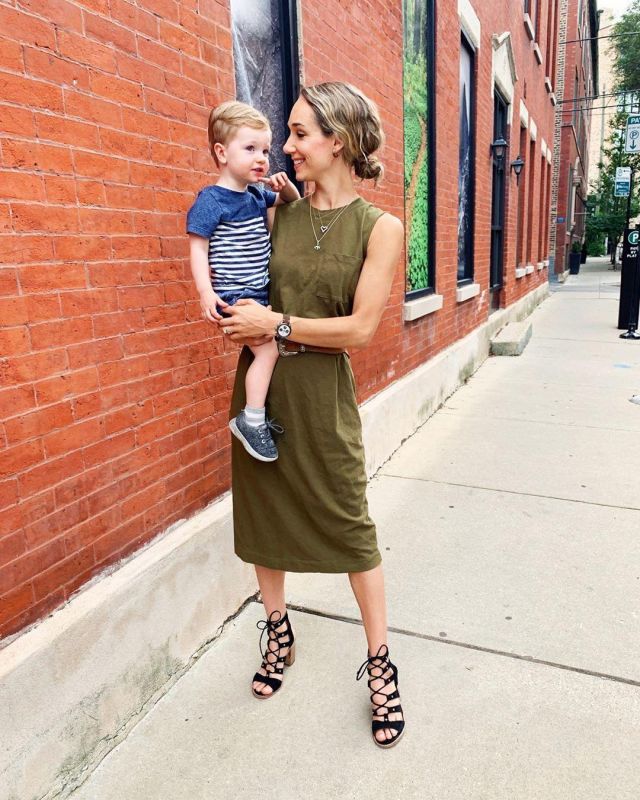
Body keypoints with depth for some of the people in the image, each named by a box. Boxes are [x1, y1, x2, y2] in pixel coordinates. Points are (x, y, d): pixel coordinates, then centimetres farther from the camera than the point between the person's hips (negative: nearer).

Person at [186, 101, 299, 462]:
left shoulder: (258, 195, 11)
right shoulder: (210, 200, -10)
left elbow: (293, 201, 26)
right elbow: (198, 248, -12)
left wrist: (285, 184, 3)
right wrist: (205, 291, -23)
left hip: (261, 292, 9)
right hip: (233, 296, -8)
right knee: (268, 348, -18)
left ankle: (261, 411, 24)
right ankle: (251, 420, -10)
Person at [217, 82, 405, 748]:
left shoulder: (380, 228, -6)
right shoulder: (279, 214, 5)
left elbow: (360, 328, -13)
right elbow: (237, 276, 14)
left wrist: (275, 324, -13)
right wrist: (240, 319, -9)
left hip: (322, 393, -4)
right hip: (260, 383, 5)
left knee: (350, 524, 3)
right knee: (261, 511, 13)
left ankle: (380, 664, 24)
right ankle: (278, 636, 37)